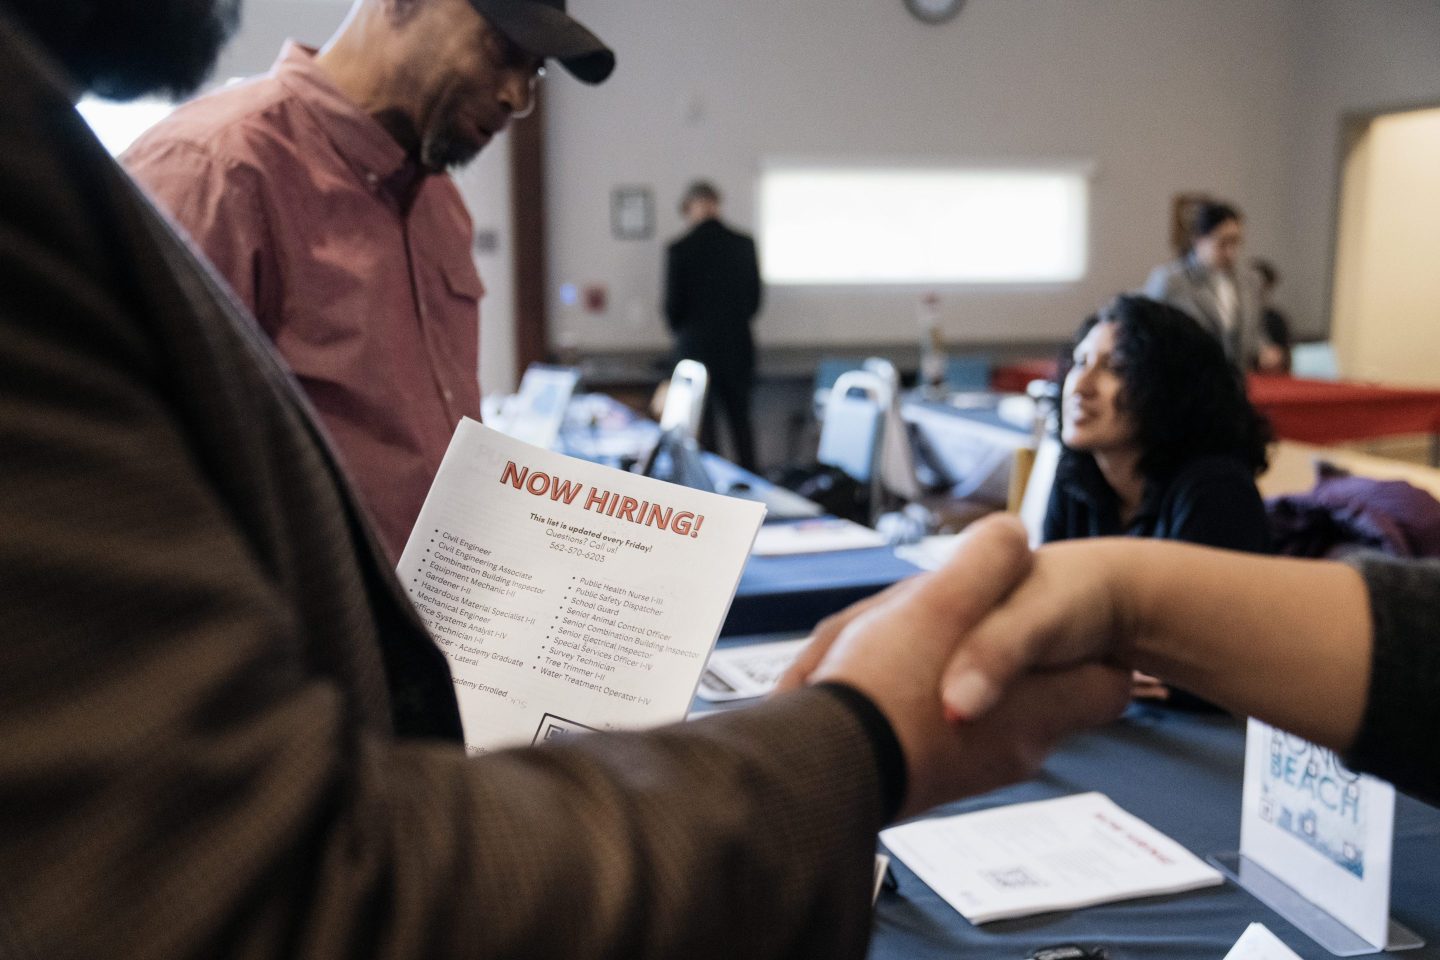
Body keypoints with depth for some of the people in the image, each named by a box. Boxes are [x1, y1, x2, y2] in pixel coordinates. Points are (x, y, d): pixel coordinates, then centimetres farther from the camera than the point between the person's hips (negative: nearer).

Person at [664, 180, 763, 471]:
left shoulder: (679, 250, -12)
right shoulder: (744, 244, -3)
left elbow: (673, 305, -8)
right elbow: (754, 298, 4)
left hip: (696, 348, -3)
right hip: (738, 347, 3)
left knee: (703, 426, 5)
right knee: (740, 421, 13)